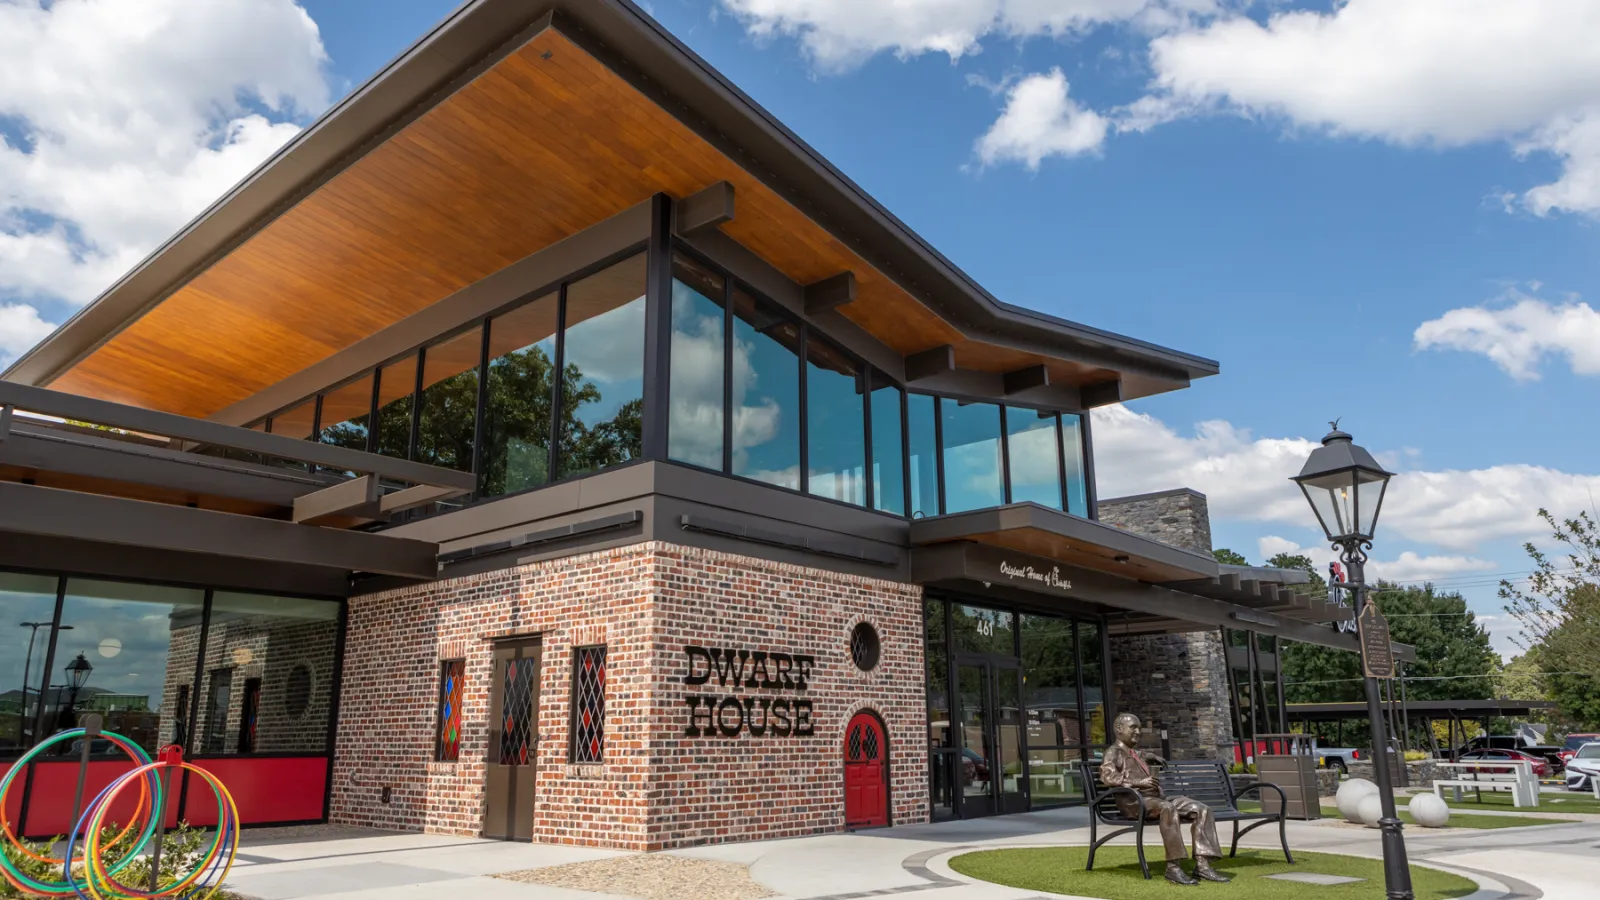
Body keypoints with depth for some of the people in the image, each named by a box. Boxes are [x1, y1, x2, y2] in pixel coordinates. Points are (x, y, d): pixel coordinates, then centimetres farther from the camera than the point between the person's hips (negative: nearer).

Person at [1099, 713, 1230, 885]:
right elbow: (1107, 776, -17)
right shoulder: (1114, 752, 3)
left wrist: (1152, 757, 35)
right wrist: (1139, 782, -25)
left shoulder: (1137, 754, 28)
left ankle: (1202, 864, -18)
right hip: (1134, 800, -8)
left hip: (1156, 798, 9)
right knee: (1168, 808, -38)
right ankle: (1173, 867, -36)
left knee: (1201, 809, -9)